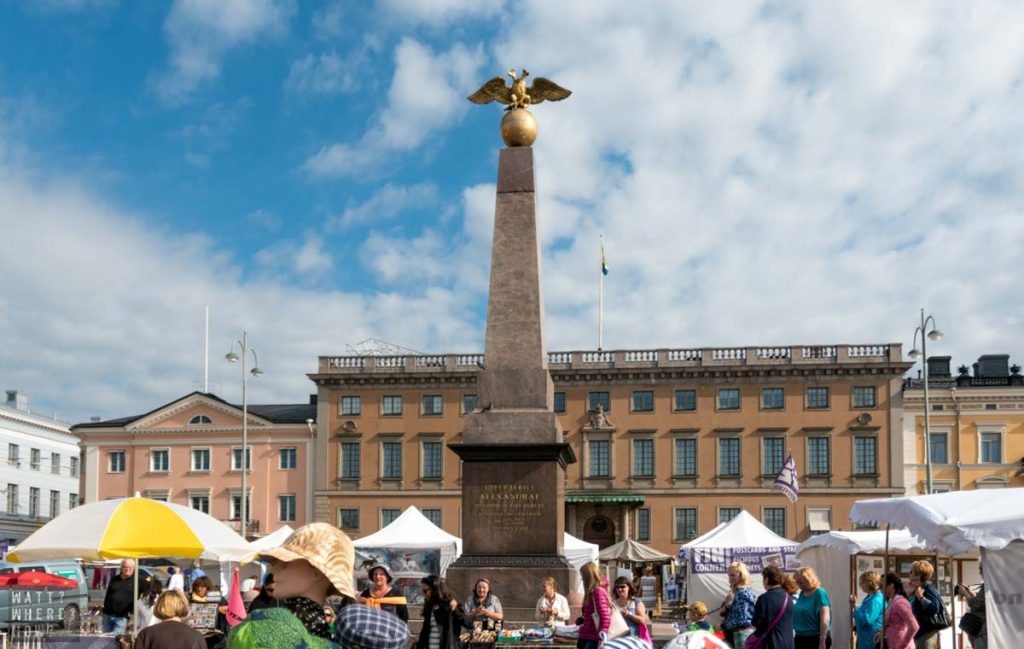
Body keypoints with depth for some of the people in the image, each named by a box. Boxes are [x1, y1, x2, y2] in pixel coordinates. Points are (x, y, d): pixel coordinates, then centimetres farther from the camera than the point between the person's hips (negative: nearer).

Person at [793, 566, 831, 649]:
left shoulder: (819, 593, -13)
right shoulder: (802, 594, 9)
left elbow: (825, 619, -19)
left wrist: (822, 641, -22)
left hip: (815, 639, -8)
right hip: (800, 638, 8)